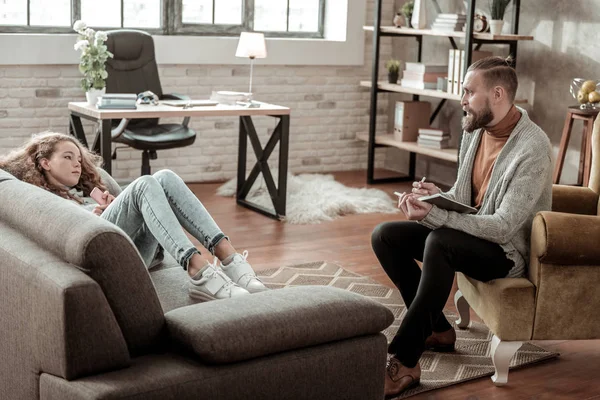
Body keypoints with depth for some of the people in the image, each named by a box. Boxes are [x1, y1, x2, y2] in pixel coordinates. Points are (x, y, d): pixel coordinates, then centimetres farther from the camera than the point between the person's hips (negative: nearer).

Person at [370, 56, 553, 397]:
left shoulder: (533, 148, -23)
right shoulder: (475, 130, 2)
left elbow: (504, 226, -27)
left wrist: (435, 215, -35)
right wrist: (436, 196, -13)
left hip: (508, 250, -8)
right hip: (471, 232, 9)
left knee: (440, 242, -37)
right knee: (385, 236, -7)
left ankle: (404, 362, -31)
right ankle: (437, 329, 4)